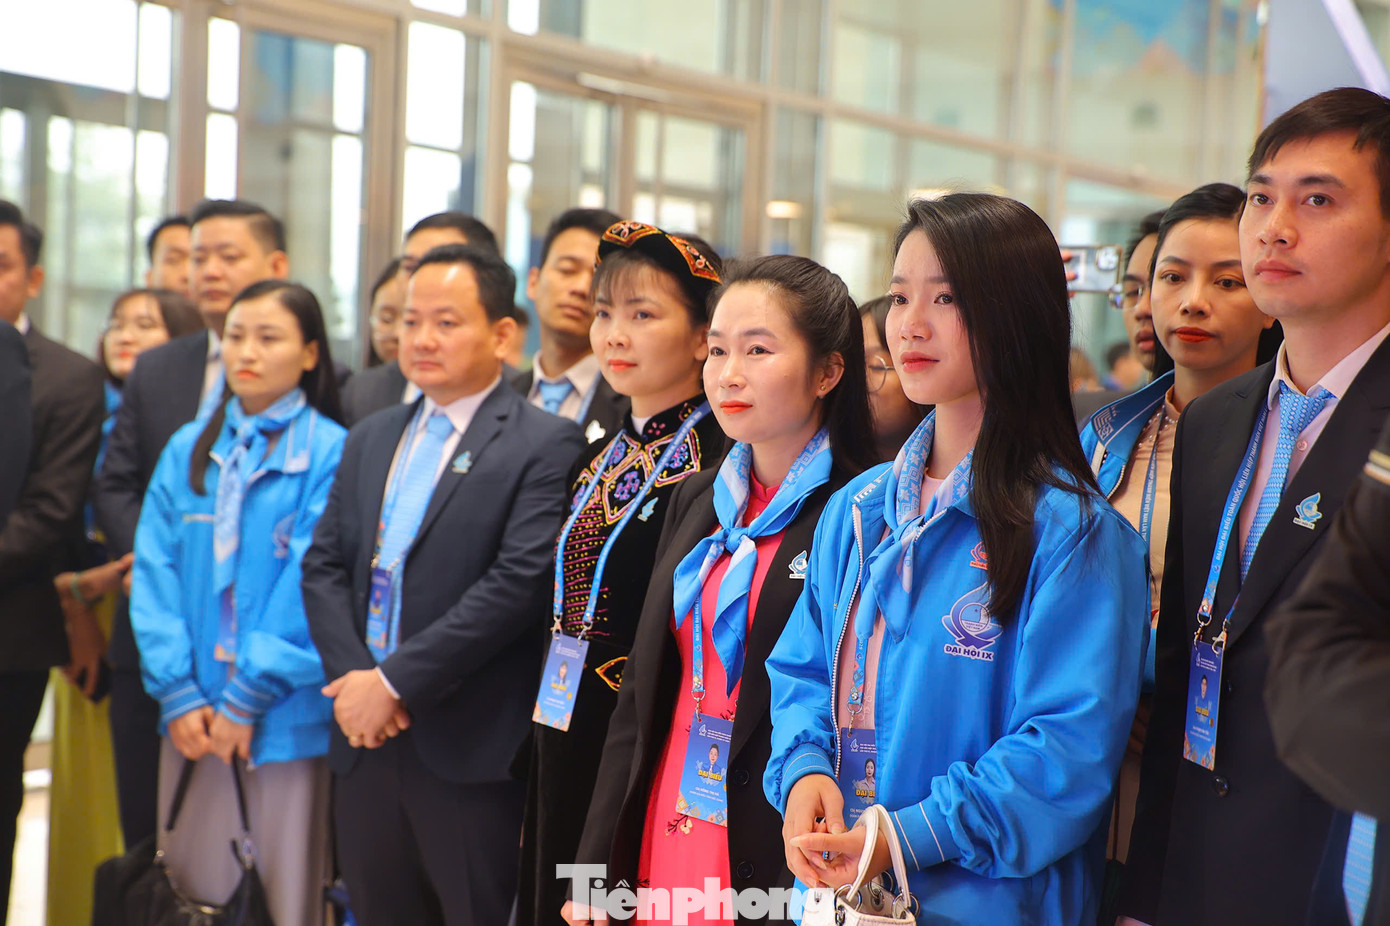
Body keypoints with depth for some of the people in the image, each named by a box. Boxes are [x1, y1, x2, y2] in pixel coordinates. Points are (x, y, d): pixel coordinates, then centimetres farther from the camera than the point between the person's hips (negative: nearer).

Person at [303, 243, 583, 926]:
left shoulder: (544, 447, -6)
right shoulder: (369, 440, 16)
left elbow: (520, 582, -16)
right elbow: (324, 566, 10)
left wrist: (396, 681, -16)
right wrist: (350, 676, -7)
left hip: (471, 750, -6)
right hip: (367, 742, 6)